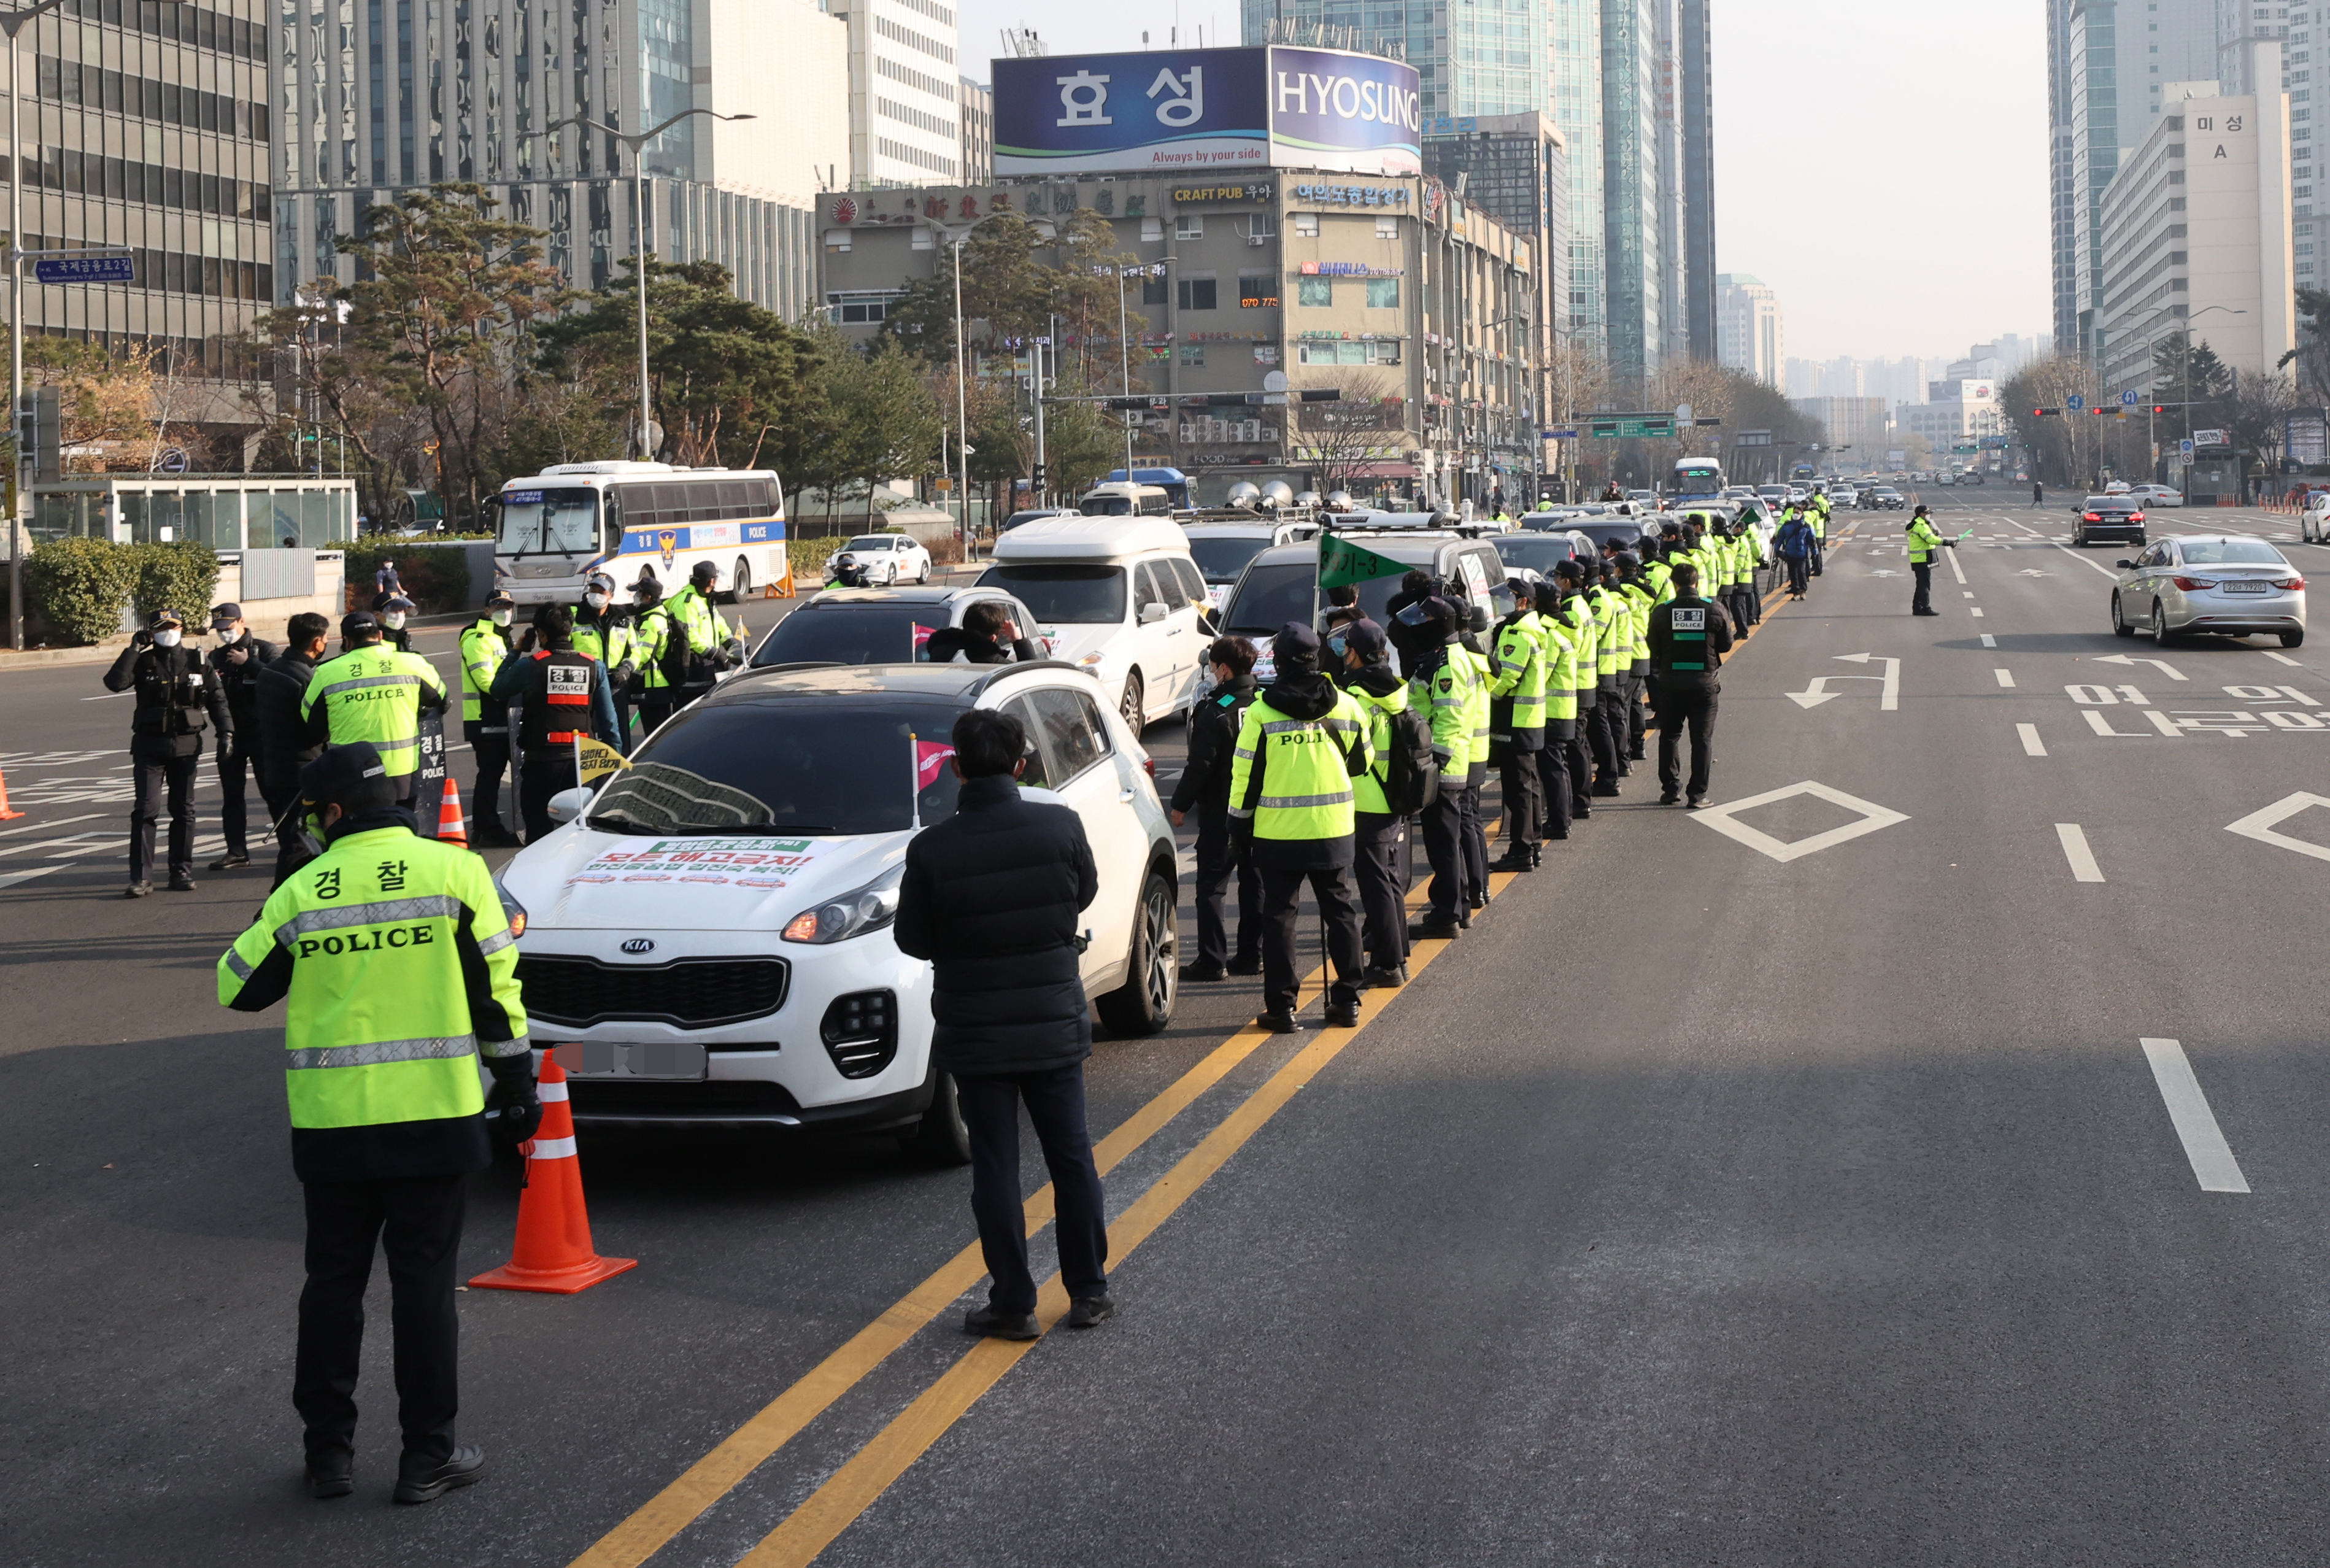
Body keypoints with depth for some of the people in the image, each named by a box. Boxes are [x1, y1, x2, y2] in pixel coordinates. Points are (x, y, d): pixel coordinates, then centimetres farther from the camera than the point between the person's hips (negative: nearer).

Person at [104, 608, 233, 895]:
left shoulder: (197, 662, 5)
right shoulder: (143, 662, 0)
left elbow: (217, 699, 12)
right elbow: (114, 682, -17)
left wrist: (225, 731, 2)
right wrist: (134, 649, -17)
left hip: (186, 746, 2)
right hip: (149, 748, -2)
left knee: (184, 812, 8)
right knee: (145, 810, -8)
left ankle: (181, 872, 17)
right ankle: (141, 877, -7)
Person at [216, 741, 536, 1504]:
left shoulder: (301, 892, -1)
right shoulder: (453, 871, -4)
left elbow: (239, 987, 10)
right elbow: (495, 991, -3)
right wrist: (517, 1087, 6)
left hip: (331, 1120, 1)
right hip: (432, 1117, -1)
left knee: (333, 1281, 13)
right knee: (423, 1282, 5)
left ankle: (328, 1449, 18)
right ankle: (427, 1455, 8)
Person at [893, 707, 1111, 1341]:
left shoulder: (932, 849, -15)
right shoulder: (1060, 827, -11)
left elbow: (913, 939, -4)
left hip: (975, 1033, -2)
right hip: (1056, 1025, 2)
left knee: (995, 1167, 6)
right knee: (1072, 1156, 14)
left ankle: (1014, 1304, 10)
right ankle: (1089, 1292, 21)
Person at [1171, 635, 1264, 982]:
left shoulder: (1216, 712, -17)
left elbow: (1200, 765, -17)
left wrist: (1181, 804, -6)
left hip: (1221, 811, -7)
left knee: (1212, 884, -2)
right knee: (1254, 882, 14)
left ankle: (1212, 960, -5)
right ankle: (1251, 955, 18)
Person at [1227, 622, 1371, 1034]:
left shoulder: (1260, 711, -10)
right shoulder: (1345, 706, -1)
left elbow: (1245, 773, -7)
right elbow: (1362, 761, 12)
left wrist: (1240, 816, 8)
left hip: (1277, 833, -2)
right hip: (1334, 830, 2)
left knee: (1278, 915, 5)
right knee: (1340, 911, 13)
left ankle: (1281, 1007, 3)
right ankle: (1347, 1000, 15)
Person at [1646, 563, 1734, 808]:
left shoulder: (1661, 613, -9)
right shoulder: (1715, 611, -9)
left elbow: (1654, 649, -1)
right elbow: (1726, 645, 2)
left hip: (1671, 684, 0)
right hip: (1704, 684, 0)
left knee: (1669, 737, 17)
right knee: (1702, 739, 7)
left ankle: (1670, 789, 16)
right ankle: (1698, 794, 6)